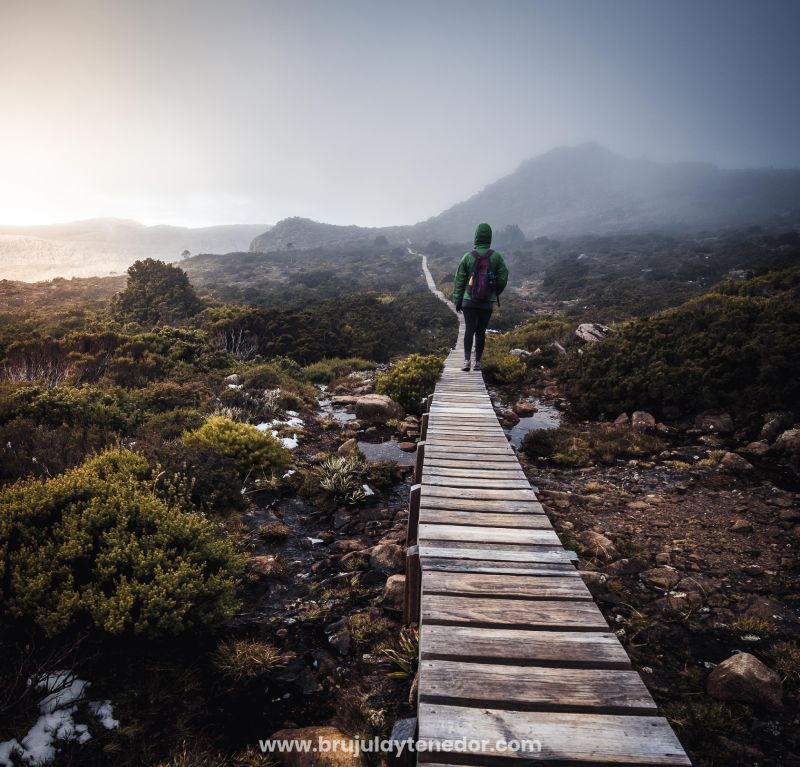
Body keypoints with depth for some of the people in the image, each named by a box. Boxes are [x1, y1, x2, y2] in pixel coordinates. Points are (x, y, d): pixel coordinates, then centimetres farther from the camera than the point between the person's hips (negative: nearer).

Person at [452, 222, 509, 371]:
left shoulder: (467, 257, -3)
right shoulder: (496, 256, -2)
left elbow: (459, 280, 0)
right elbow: (503, 278, 4)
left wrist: (457, 301, 7)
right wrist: (495, 294, 20)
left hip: (469, 300, -1)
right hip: (488, 302, 1)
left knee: (469, 330, 0)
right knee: (481, 332, 8)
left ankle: (467, 360, -14)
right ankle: (478, 362, 13)